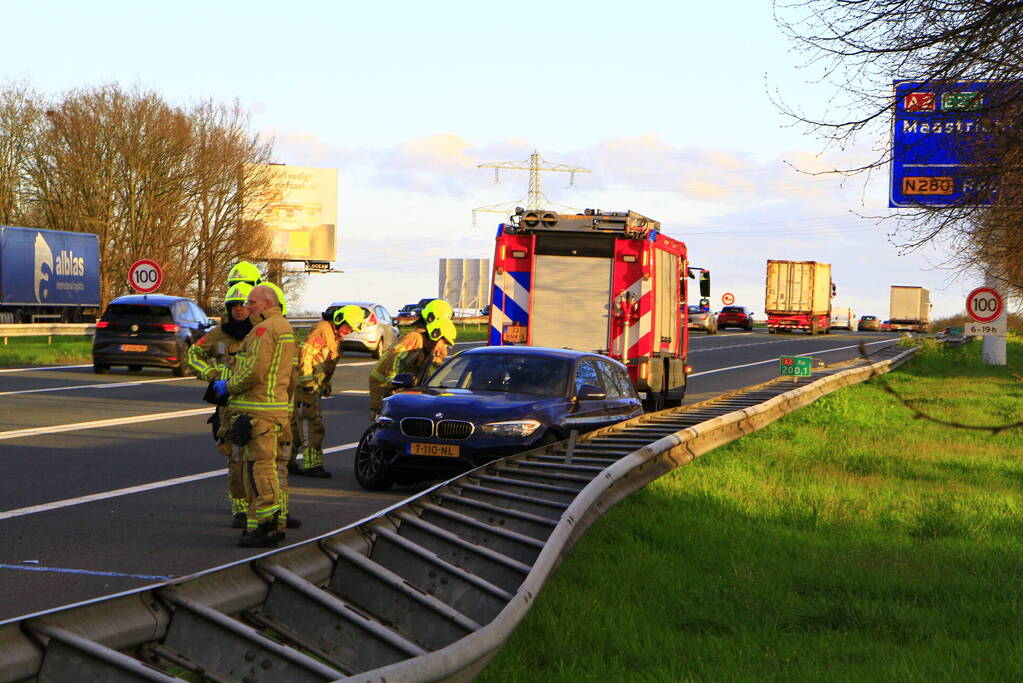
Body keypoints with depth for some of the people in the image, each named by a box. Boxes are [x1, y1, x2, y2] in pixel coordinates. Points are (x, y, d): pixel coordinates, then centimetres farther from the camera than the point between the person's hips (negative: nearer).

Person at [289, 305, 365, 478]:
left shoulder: (335, 337, 19)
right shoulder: (323, 329, -13)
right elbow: (305, 353, -22)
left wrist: (326, 384, 18)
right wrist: (307, 381, -23)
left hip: (313, 385, 10)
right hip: (304, 384, -10)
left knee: (297, 424, 14)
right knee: (312, 424, -11)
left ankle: (287, 461, 21)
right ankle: (312, 464, -11)